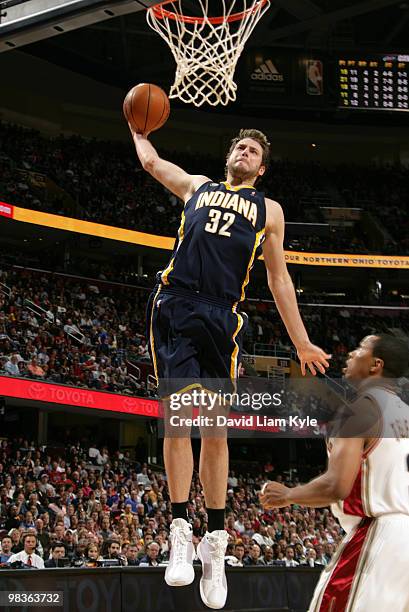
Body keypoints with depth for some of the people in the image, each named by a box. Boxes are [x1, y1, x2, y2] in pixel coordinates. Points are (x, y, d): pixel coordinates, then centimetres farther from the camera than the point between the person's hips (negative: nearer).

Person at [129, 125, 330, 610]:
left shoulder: (268, 210, 21)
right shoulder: (197, 186, 23)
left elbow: (279, 279, 21)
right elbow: (150, 161, 35)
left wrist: (302, 343, 18)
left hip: (223, 318, 0)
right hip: (176, 306, 0)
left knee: (216, 430, -1)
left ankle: (215, 543, 7)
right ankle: (180, 531, -6)